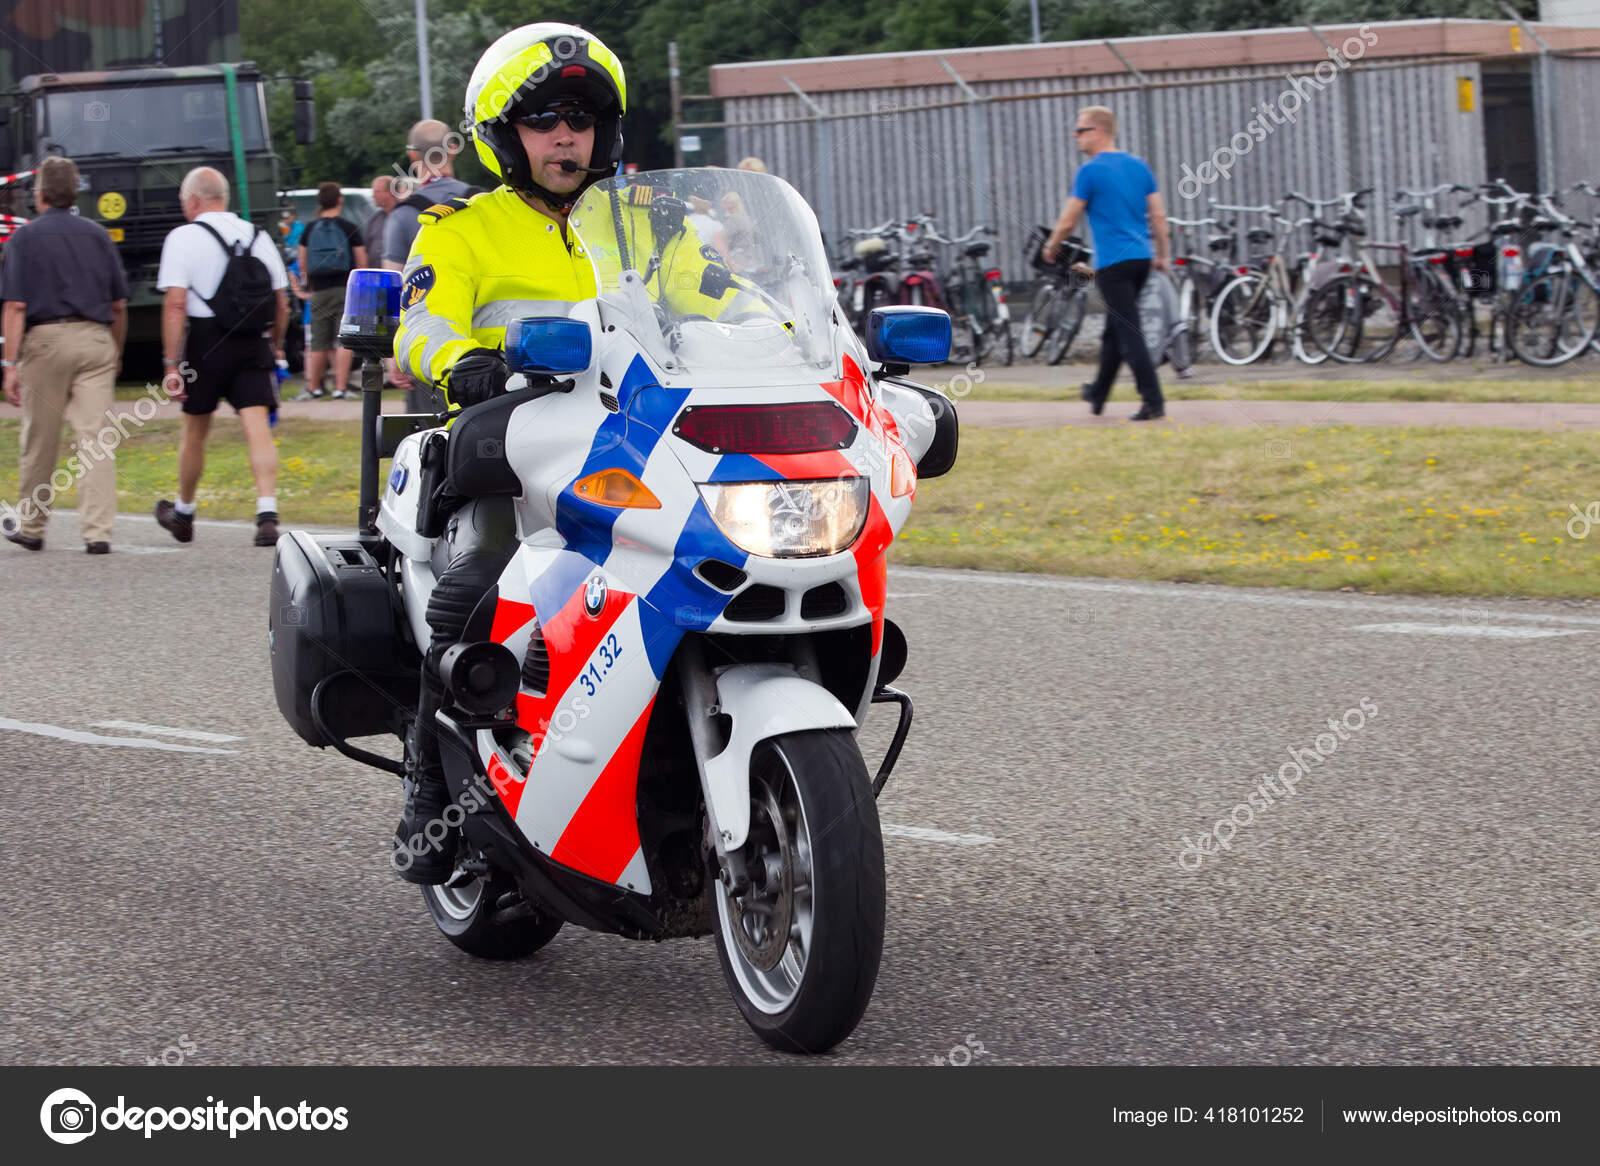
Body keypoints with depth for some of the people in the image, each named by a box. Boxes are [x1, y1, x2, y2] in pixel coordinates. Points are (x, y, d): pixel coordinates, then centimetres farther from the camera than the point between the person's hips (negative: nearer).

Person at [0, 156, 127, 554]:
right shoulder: (97, 235, 11)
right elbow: (119, 304, 14)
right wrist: (115, 356, 26)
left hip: (47, 340, -2)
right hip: (96, 340, 2)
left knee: (40, 441, 10)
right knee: (96, 438, -1)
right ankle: (98, 532, -8)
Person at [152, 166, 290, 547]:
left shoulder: (184, 237, -4)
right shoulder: (258, 236, 9)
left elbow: (175, 305, -11)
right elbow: (281, 303, 12)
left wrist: (172, 363, -11)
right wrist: (276, 344, 27)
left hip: (206, 343, -3)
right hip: (253, 345, 3)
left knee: (195, 430, 13)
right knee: (258, 429, -4)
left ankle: (183, 513, 30)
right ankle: (267, 514, -19)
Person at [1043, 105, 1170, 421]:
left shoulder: (1090, 171, -9)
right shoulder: (1138, 166, 10)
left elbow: (1068, 221, -5)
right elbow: (1158, 215, 10)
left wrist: (1051, 248, 12)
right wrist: (1162, 255, 18)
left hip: (1112, 263, -7)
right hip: (1141, 258, 7)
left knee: (1129, 335, -8)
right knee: (1114, 330, 20)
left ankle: (1154, 403, -14)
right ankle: (1098, 394, 34)